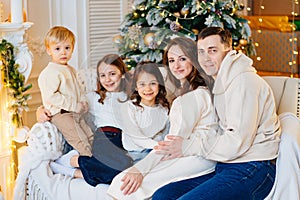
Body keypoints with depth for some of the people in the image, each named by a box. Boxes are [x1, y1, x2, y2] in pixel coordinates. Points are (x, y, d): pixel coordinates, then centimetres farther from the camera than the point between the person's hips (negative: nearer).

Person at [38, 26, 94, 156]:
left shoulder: (71, 70, 16)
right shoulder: (50, 72, -15)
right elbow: (50, 96, -24)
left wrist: (83, 103, 5)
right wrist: (74, 106, -21)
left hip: (75, 113, 10)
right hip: (61, 114, -9)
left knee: (91, 138, 11)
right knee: (81, 142, -16)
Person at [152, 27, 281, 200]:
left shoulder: (244, 81, -14)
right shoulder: (221, 83, 18)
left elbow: (237, 143, -19)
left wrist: (188, 146, -9)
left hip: (253, 170, -9)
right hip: (225, 166, 9)